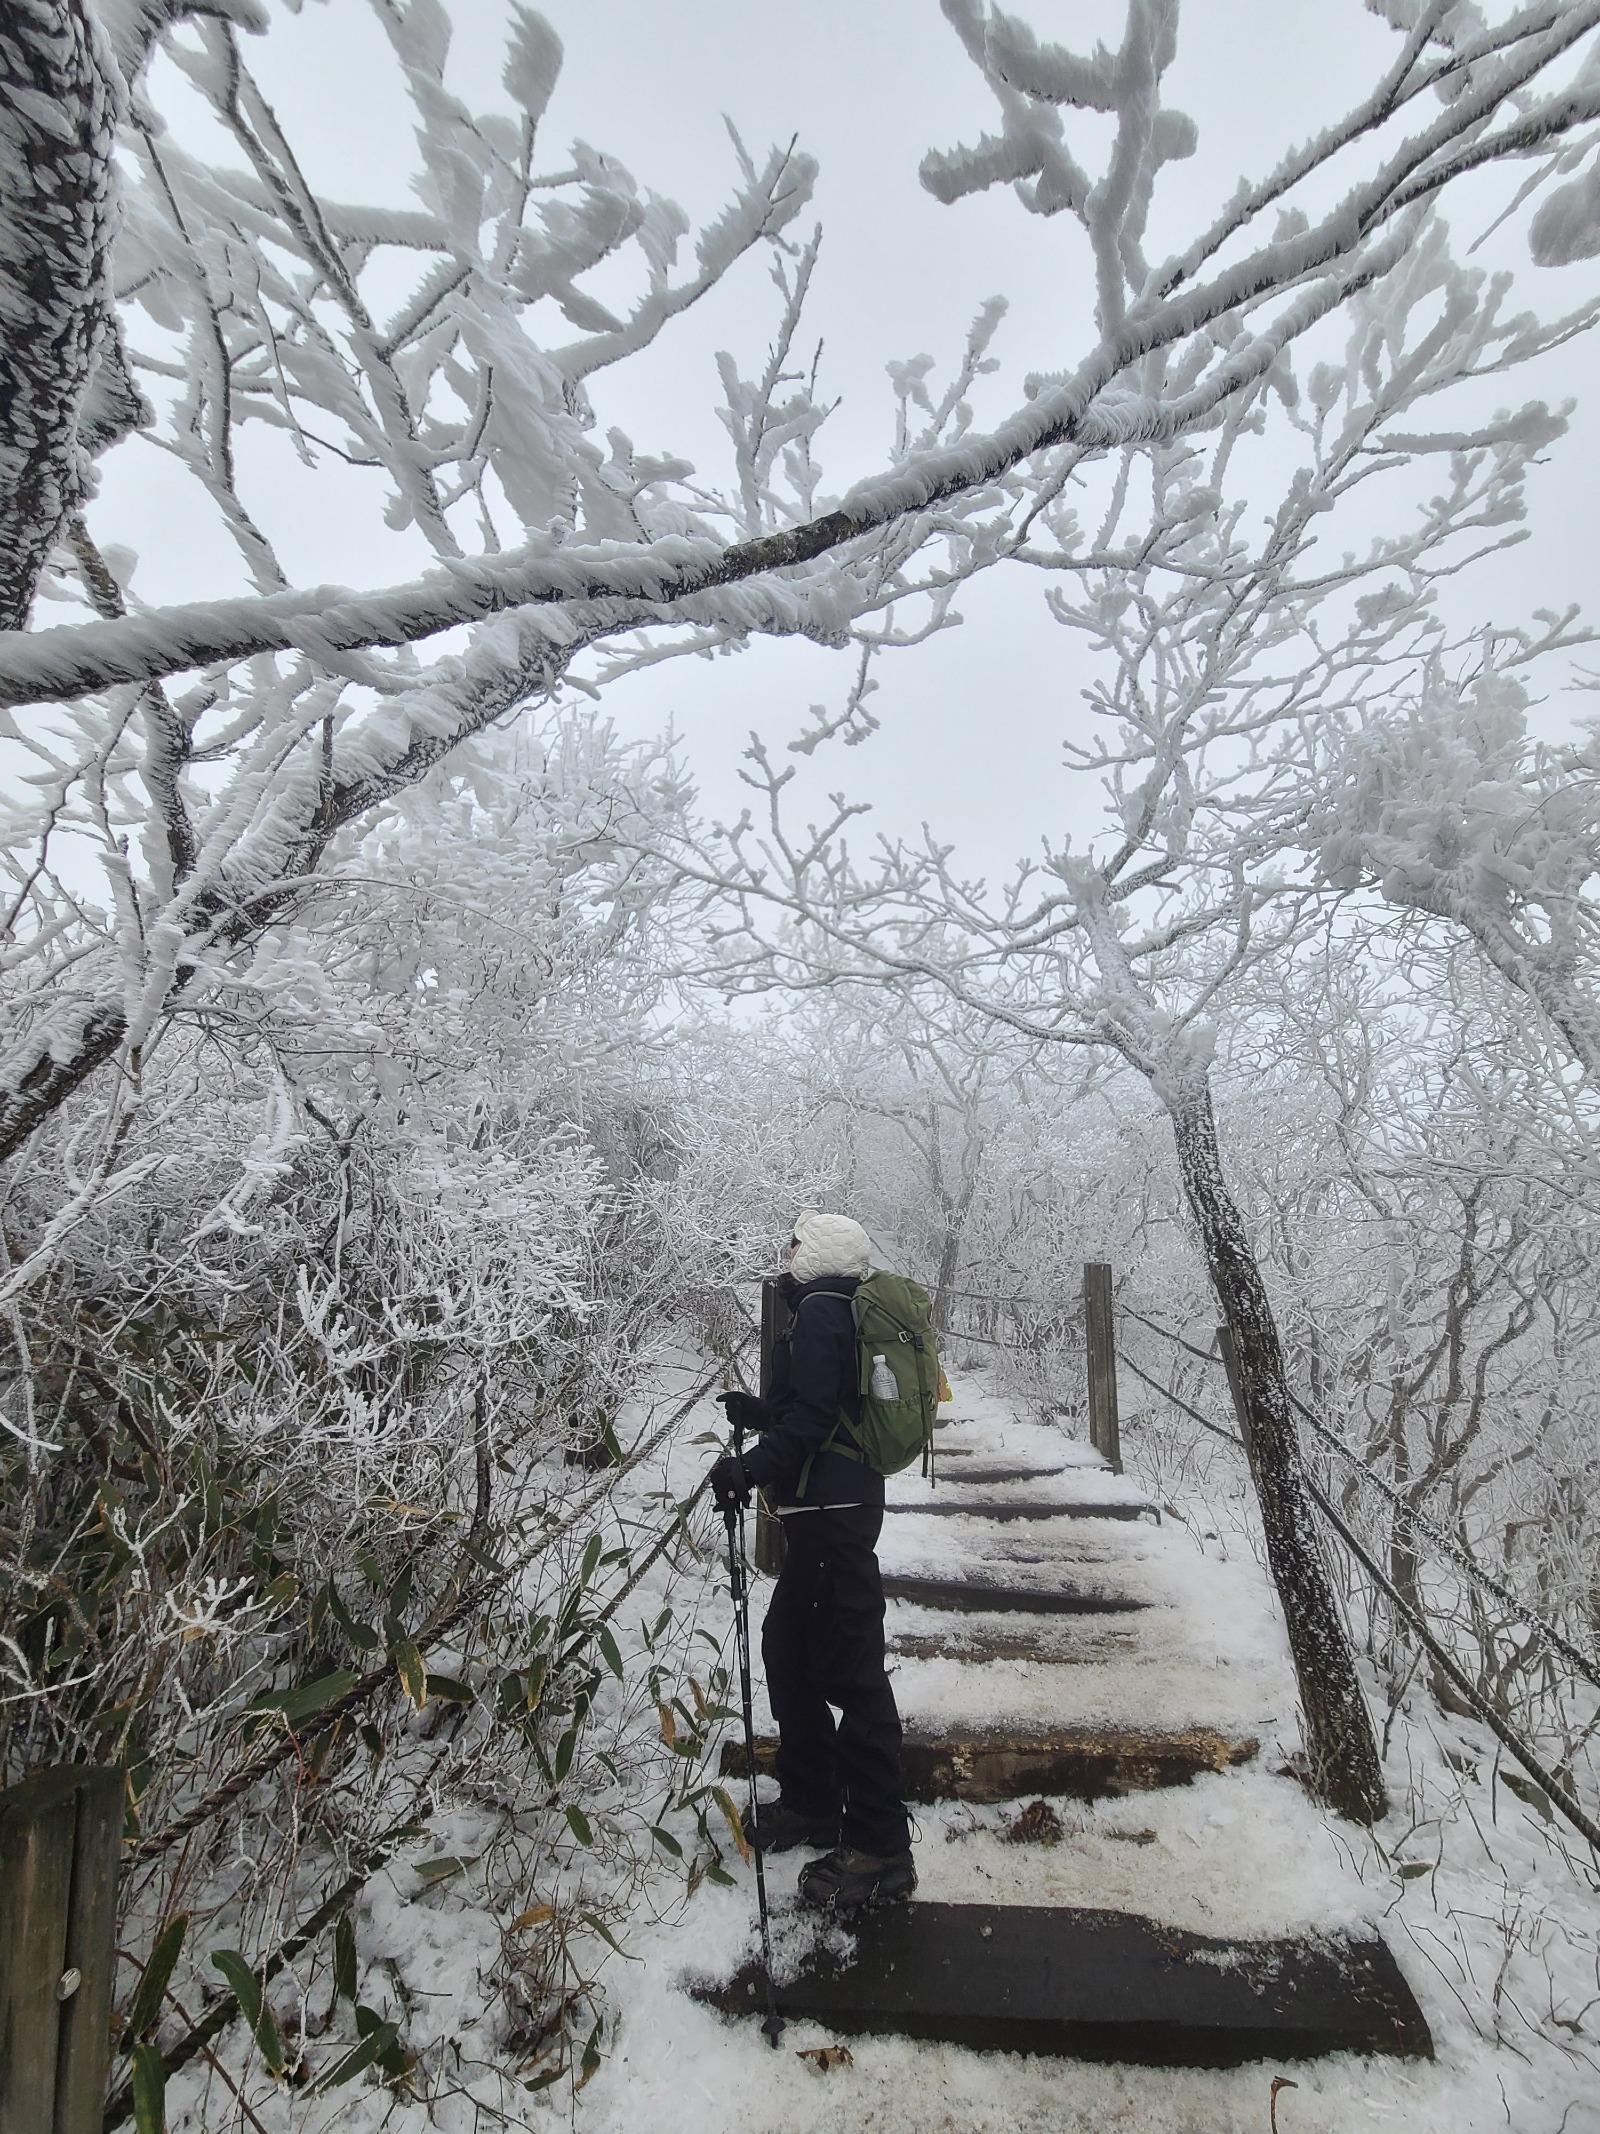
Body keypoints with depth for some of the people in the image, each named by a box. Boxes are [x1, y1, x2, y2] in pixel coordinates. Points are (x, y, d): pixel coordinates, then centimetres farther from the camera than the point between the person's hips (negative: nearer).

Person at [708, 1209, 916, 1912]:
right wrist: (760, 1413, 25)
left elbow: (814, 1415, -23)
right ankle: (811, 1802, 33)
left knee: (849, 1668, -4)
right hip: (831, 1509, 11)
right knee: (786, 1645, 20)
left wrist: (754, 1467, -27)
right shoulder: (836, 1311, 17)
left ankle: (880, 1847, 6)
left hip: (832, 1511, -11)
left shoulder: (818, 1310, -13)